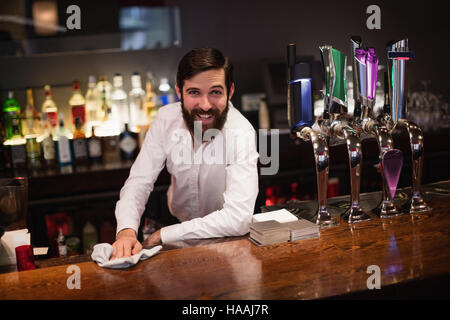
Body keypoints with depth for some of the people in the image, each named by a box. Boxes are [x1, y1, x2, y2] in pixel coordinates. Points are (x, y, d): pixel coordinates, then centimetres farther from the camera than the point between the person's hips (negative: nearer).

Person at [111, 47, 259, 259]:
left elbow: (239, 219, -31)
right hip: (175, 221, 3)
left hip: (223, 239, -3)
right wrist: (126, 231, -29)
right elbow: (139, 182, -9)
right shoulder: (166, 118, -11)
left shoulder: (241, 134, -25)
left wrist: (161, 236, -26)